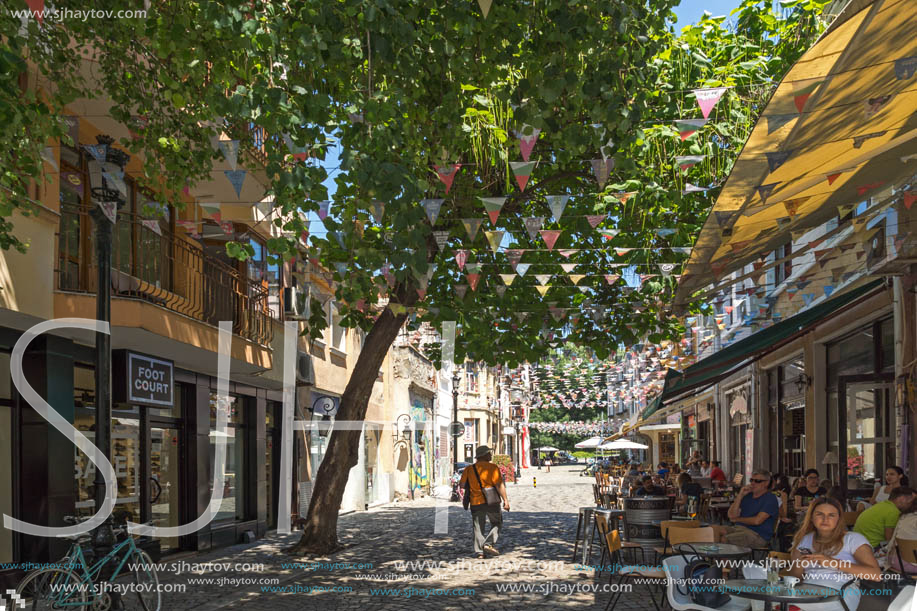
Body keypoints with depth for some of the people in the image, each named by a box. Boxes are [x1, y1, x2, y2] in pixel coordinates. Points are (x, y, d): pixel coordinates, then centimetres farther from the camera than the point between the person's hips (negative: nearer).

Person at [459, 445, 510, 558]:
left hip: (476, 503, 3)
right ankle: (489, 543, -5)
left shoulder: (469, 469, 5)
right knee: (496, 523, 13)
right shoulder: (492, 467, -6)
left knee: (478, 527, 10)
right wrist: (505, 500, -13)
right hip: (491, 502, -3)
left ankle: (479, 551, 3)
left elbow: (461, 484, 10)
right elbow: (499, 485, -13)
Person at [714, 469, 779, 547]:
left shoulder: (770, 499, -3)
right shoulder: (747, 495, 19)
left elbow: (757, 521, -15)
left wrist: (738, 519, 1)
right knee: (713, 529, -21)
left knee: (725, 539, -31)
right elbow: (731, 515, 6)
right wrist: (740, 495, -2)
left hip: (758, 534, -7)